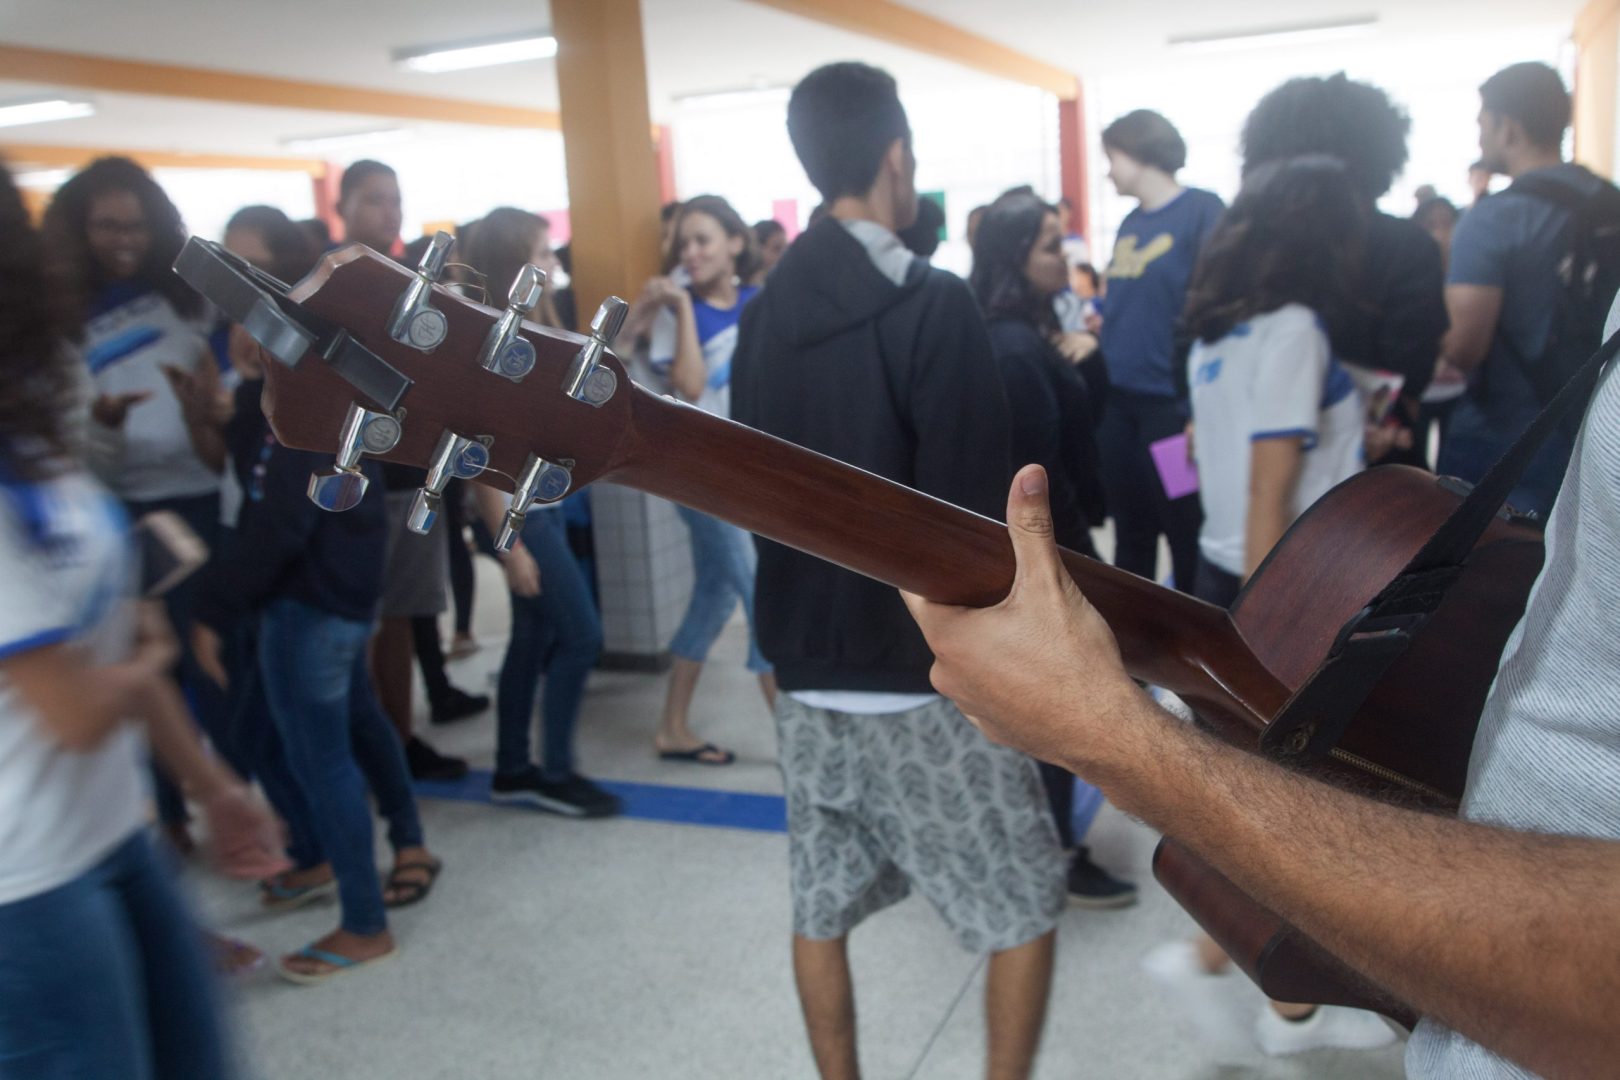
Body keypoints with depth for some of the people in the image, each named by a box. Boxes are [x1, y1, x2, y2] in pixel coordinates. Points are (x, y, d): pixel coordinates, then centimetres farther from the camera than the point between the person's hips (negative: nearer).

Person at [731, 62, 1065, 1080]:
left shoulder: (767, 313, 6)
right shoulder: (935, 305, -14)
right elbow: (972, 516, -17)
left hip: (807, 664, 7)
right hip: (925, 672, -6)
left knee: (821, 909, 15)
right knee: (1025, 908, 10)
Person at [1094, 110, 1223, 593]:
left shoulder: (1201, 210, -9)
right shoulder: (1130, 223, 12)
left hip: (1174, 402, -7)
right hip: (1118, 400, 7)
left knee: (1185, 533, 5)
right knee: (1130, 531, 17)